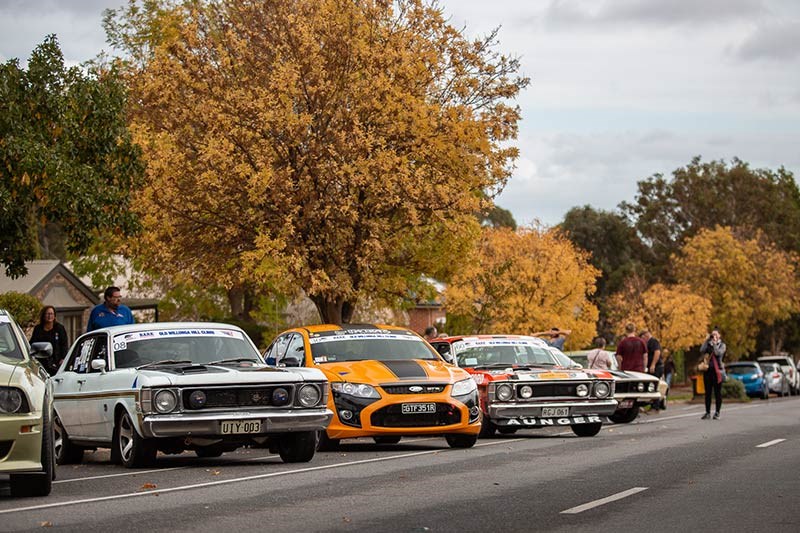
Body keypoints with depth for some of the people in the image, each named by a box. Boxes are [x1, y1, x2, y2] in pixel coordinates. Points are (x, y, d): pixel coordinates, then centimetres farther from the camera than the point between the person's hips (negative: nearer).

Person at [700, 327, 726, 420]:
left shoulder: (722, 345, 4)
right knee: (708, 392, 3)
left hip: (717, 370, -3)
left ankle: (717, 413, 2)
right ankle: (707, 412, 7)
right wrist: (707, 340, -4)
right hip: (708, 370, 3)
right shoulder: (708, 344, 13)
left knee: (717, 392, -2)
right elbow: (702, 350, -5)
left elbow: (718, 353, -14)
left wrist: (715, 343, -10)